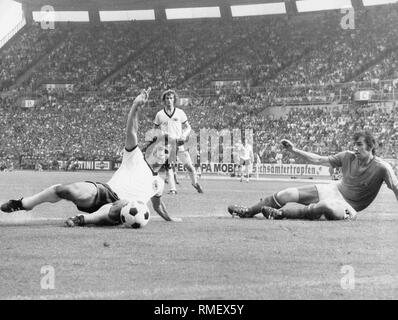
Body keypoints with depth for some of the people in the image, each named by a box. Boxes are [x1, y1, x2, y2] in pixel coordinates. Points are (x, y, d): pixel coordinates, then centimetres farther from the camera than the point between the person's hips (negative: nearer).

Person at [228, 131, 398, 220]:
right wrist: (295, 150, 3)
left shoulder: (381, 168, -17)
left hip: (349, 207, -5)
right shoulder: (347, 157, -2)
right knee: (287, 194, -5)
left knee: (327, 206, -42)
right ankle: (249, 211, 9)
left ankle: (280, 213, -39)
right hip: (333, 189, 5)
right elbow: (319, 160, 5)